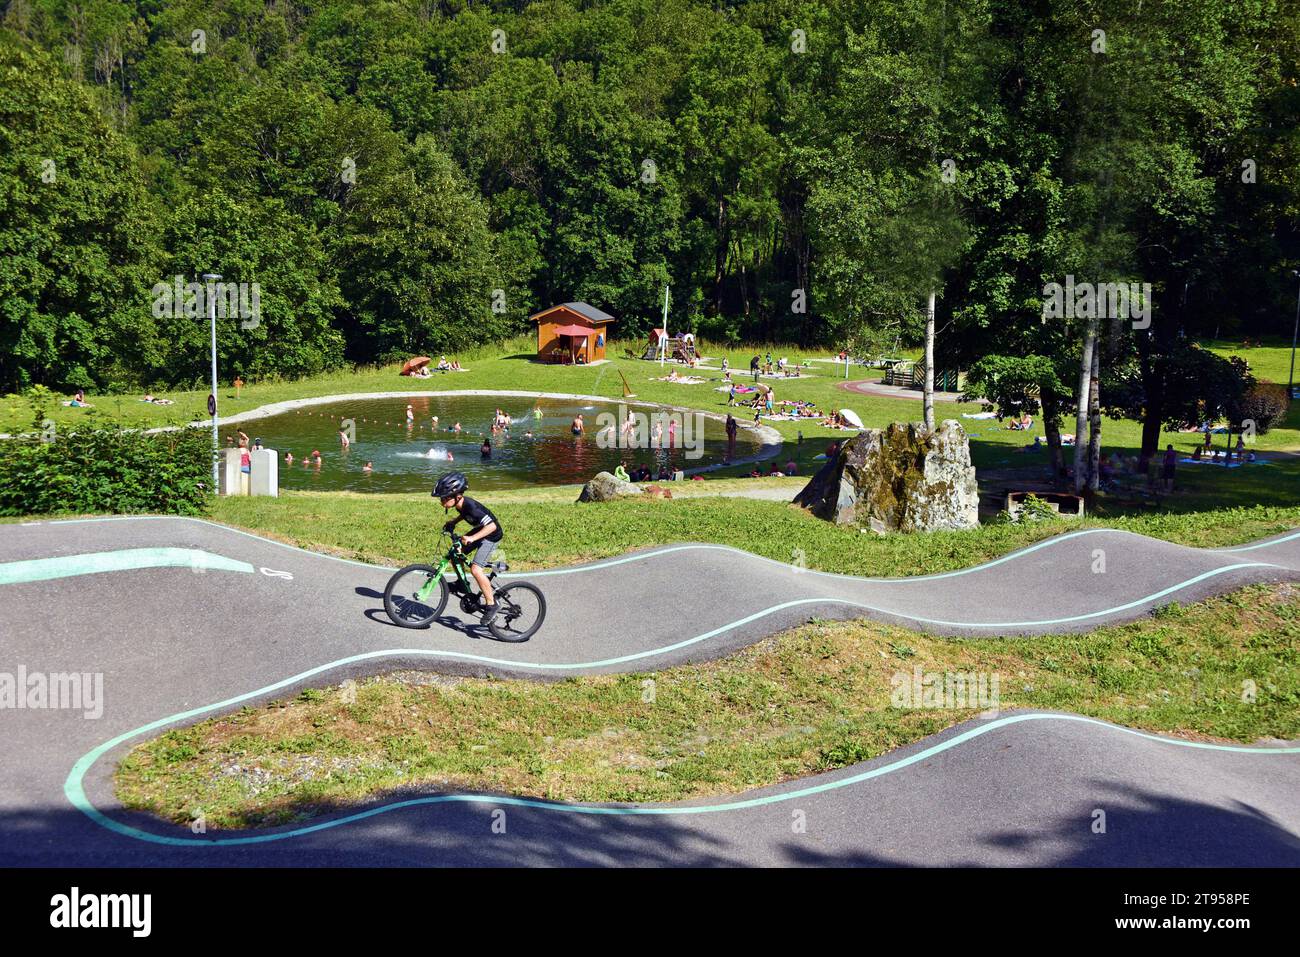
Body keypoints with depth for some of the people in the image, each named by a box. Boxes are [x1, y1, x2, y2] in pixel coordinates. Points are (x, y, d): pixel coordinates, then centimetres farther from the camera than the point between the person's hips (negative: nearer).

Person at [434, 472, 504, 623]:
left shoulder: (471, 507, -33)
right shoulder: (460, 503, -8)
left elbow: (491, 526, -38)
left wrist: (472, 538, -46)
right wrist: (454, 521, 3)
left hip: (491, 535, -9)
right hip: (479, 530, 9)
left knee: (475, 568, -20)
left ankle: (491, 604, -10)